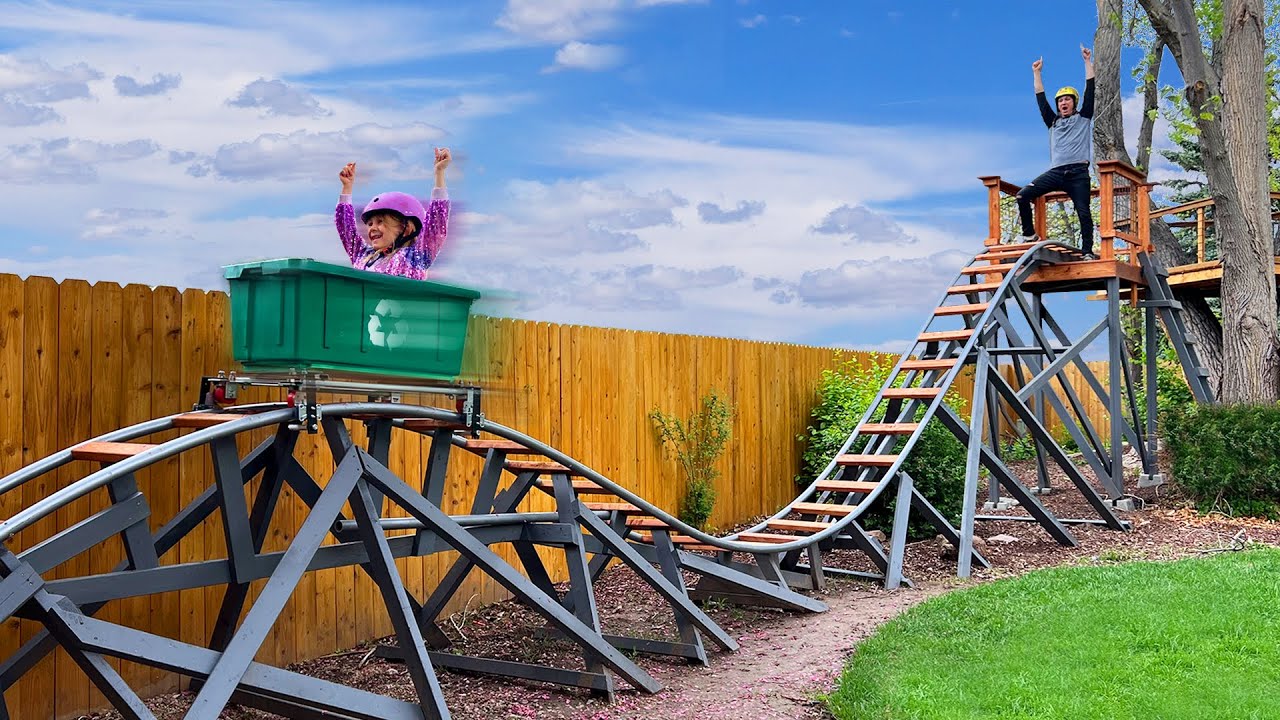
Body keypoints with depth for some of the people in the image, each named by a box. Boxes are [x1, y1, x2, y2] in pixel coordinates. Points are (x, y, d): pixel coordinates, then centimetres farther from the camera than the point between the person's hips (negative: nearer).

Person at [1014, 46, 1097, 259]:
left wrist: (1088, 61, 8)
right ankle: (1029, 235, -4)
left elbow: (1090, 90, 9)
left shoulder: (1083, 117, 15)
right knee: (1022, 196, -13)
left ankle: (1087, 251, -5)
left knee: (1084, 212, -9)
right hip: (1055, 172, 3)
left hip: (1078, 172, -3)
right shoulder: (1053, 122, 23)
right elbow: (1041, 100, 21)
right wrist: (1037, 74, 21)